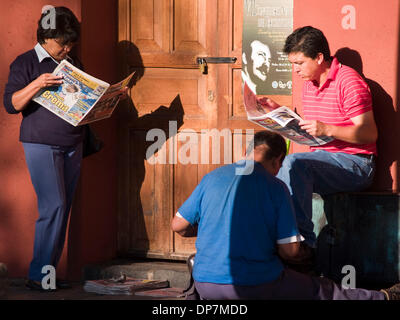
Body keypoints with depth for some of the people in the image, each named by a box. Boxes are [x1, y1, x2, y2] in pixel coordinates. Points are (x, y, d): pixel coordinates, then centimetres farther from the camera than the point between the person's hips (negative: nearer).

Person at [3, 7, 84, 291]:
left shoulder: (73, 64, 16)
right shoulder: (26, 63, -1)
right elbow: (11, 104, -9)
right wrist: (37, 84, -23)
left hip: (72, 145, 6)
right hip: (42, 144, -6)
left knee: (62, 209, 3)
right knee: (53, 206, -14)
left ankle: (49, 271, 8)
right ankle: (37, 275, -9)